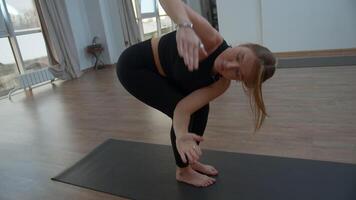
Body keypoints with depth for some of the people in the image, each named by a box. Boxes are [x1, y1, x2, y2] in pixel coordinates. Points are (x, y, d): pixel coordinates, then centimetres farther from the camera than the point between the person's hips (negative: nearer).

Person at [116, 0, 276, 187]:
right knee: (191, 112, -11)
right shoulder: (211, 41, -33)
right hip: (133, 66, -6)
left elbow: (184, 108, -26)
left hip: (161, 72, 6)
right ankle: (183, 171, 14)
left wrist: (182, 134, -45)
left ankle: (191, 161, 26)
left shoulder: (221, 83, -16)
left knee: (200, 107, 2)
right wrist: (184, 25, -63)